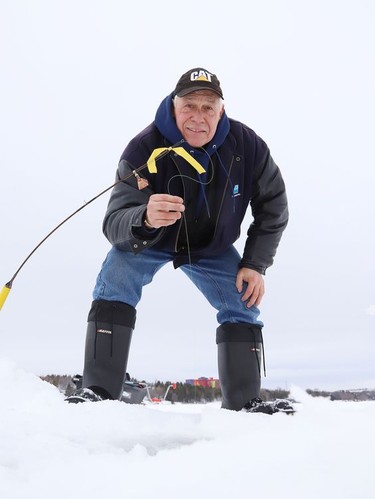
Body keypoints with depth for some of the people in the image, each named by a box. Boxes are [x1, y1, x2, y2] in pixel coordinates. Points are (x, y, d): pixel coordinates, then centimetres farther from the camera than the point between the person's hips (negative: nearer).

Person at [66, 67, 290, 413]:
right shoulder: (144, 149, -33)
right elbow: (115, 223, -39)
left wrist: (255, 264, -14)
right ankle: (98, 391, -19)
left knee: (243, 303, -7)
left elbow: (273, 207, -9)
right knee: (114, 286, -24)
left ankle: (244, 404, 6)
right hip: (149, 241, -2)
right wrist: (145, 219, -63)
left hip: (213, 248, 3)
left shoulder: (248, 147, -26)